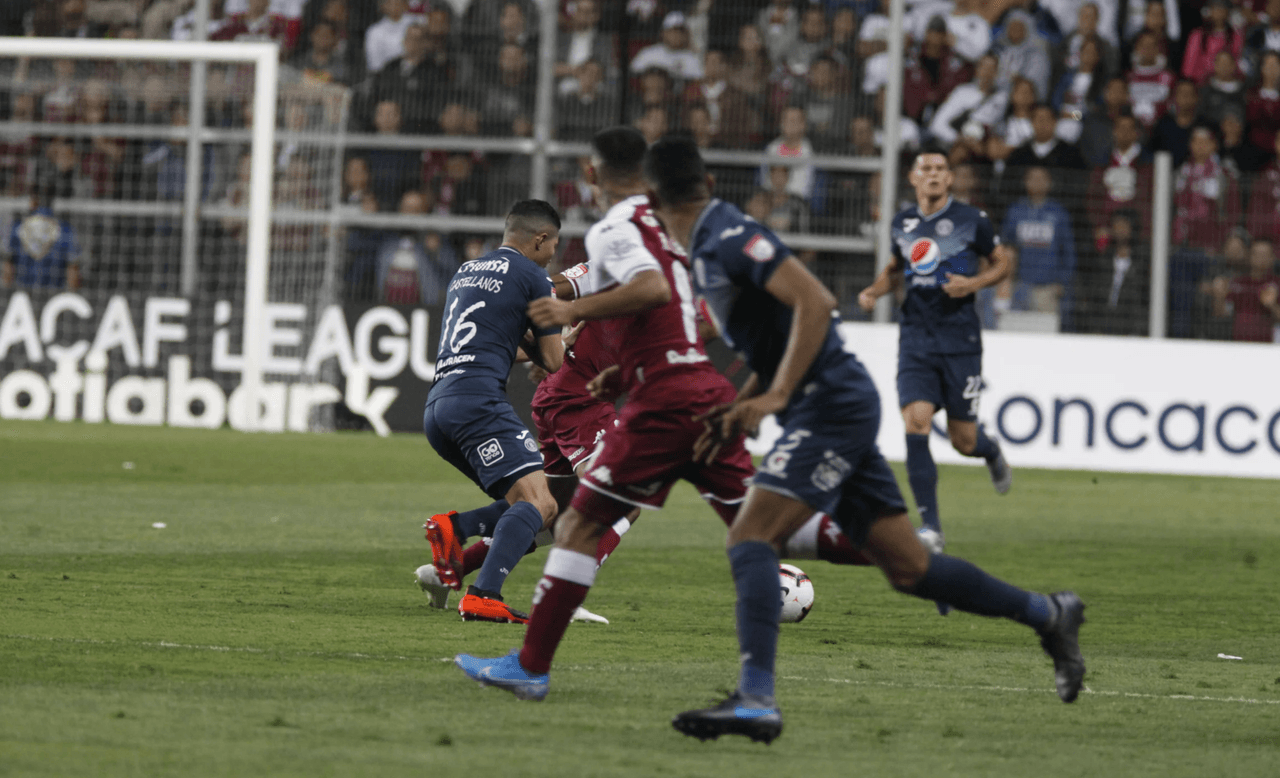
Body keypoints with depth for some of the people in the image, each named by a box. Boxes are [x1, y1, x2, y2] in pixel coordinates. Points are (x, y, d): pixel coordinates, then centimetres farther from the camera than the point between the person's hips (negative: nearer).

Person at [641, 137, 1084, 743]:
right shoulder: (708, 254, 18)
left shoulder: (729, 238, -12)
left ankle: (756, 700, -31)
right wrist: (740, 408, 17)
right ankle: (1048, 614, 24)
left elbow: (814, 302, -22)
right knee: (908, 567, 11)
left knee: (750, 538, -20)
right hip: (832, 413, 10)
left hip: (831, 406, -10)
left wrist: (774, 396, -24)